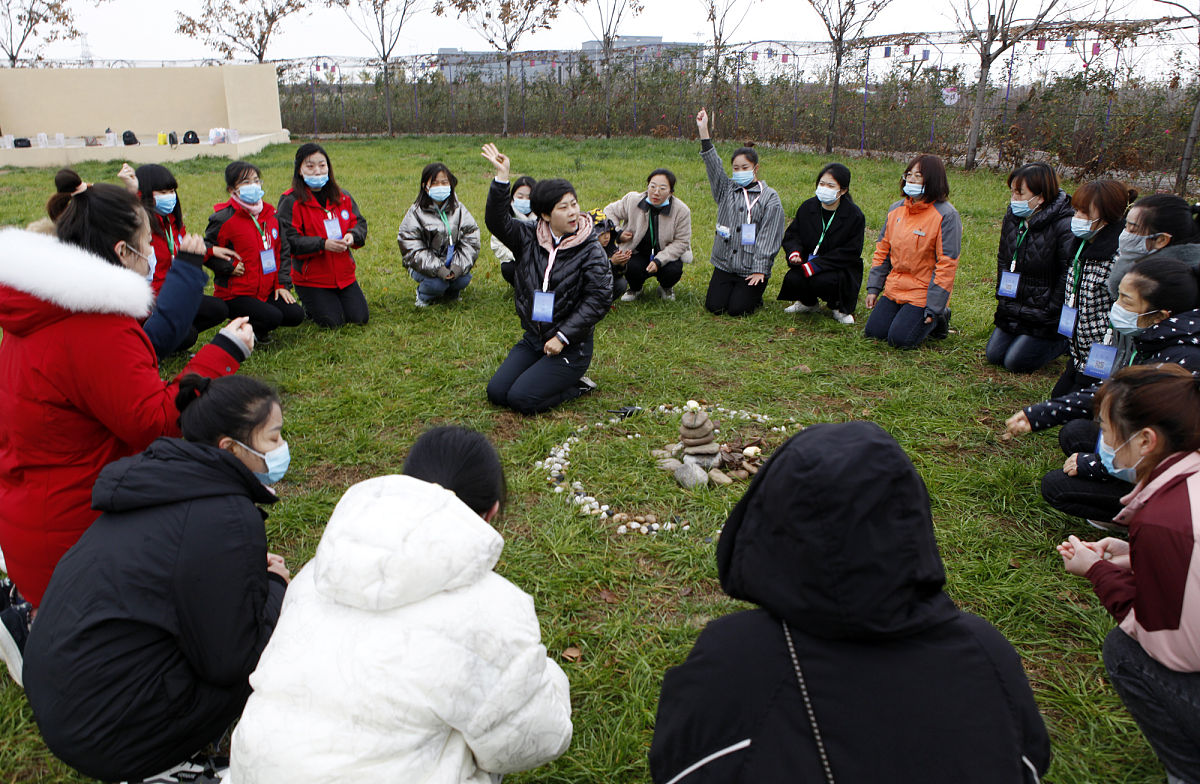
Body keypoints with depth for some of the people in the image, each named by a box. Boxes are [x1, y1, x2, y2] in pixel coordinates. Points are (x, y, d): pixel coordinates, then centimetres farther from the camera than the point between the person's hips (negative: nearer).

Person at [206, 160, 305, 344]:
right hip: (235, 294, -6)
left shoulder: (270, 213, 8)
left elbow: (282, 251, 13)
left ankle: (259, 324, 16)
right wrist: (229, 267, -17)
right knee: (273, 317, -25)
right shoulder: (224, 219, -9)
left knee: (296, 315, -9)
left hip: (267, 291, 6)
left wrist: (282, 283, 5)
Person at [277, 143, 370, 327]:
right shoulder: (290, 201, -11)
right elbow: (289, 241, -17)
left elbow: (359, 222, 8)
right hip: (310, 277, -4)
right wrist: (323, 244, -29)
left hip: (344, 273, 5)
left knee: (360, 317, -1)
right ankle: (308, 304, 22)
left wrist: (352, 236, -17)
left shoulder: (342, 196, 5)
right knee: (332, 322, -9)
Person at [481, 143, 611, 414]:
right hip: (533, 338, 5)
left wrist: (563, 337, -16)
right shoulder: (529, 238, 2)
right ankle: (551, 377, 18)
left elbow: (599, 298, -14)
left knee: (522, 399, -16)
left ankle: (576, 384, 7)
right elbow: (497, 221, -7)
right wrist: (501, 178, -19)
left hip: (571, 346, -5)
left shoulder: (590, 250, -10)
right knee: (496, 392, -1)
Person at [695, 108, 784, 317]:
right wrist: (703, 130, -12)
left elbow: (768, 237, -6)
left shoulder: (769, 197, -2)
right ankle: (731, 288, 25)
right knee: (714, 306, -6)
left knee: (737, 309, -11)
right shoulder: (727, 190, 9)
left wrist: (760, 270, -13)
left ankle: (755, 294, 22)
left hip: (751, 269, -4)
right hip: (724, 264, 4)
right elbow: (713, 165, -3)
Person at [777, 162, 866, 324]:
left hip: (841, 269, -4)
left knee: (823, 281, -35)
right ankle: (808, 303, 11)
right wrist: (795, 252, -18)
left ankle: (838, 306, 1)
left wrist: (815, 265, -24)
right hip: (808, 264, 4)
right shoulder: (807, 208, 2)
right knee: (792, 279, -26)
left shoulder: (855, 215, -11)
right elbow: (792, 235, 8)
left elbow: (850, 253, -15)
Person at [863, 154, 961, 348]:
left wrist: (933, 308, -18)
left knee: (900, 339, -14)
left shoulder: (946, 216, -14)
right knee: (873, 332, -2)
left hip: (924, 293, -6)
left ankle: (938, 318, 13)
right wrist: (874, 287, 6)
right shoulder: (896, 210, 6)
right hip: (893, 289, 6)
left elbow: (946, 264, -15)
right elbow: (882, 250, 13)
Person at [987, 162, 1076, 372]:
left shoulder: (1065, 225, -20)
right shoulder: (1012, 217, 2)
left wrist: (1050, 312, -18)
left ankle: (1064, 341, 14)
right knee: (994, 355, 6)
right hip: (1013, 311, 7)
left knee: (1015, 362, -7)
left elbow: (1069, 274, -20)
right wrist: (1002, 296, 7)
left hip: (1043, 315, -7)